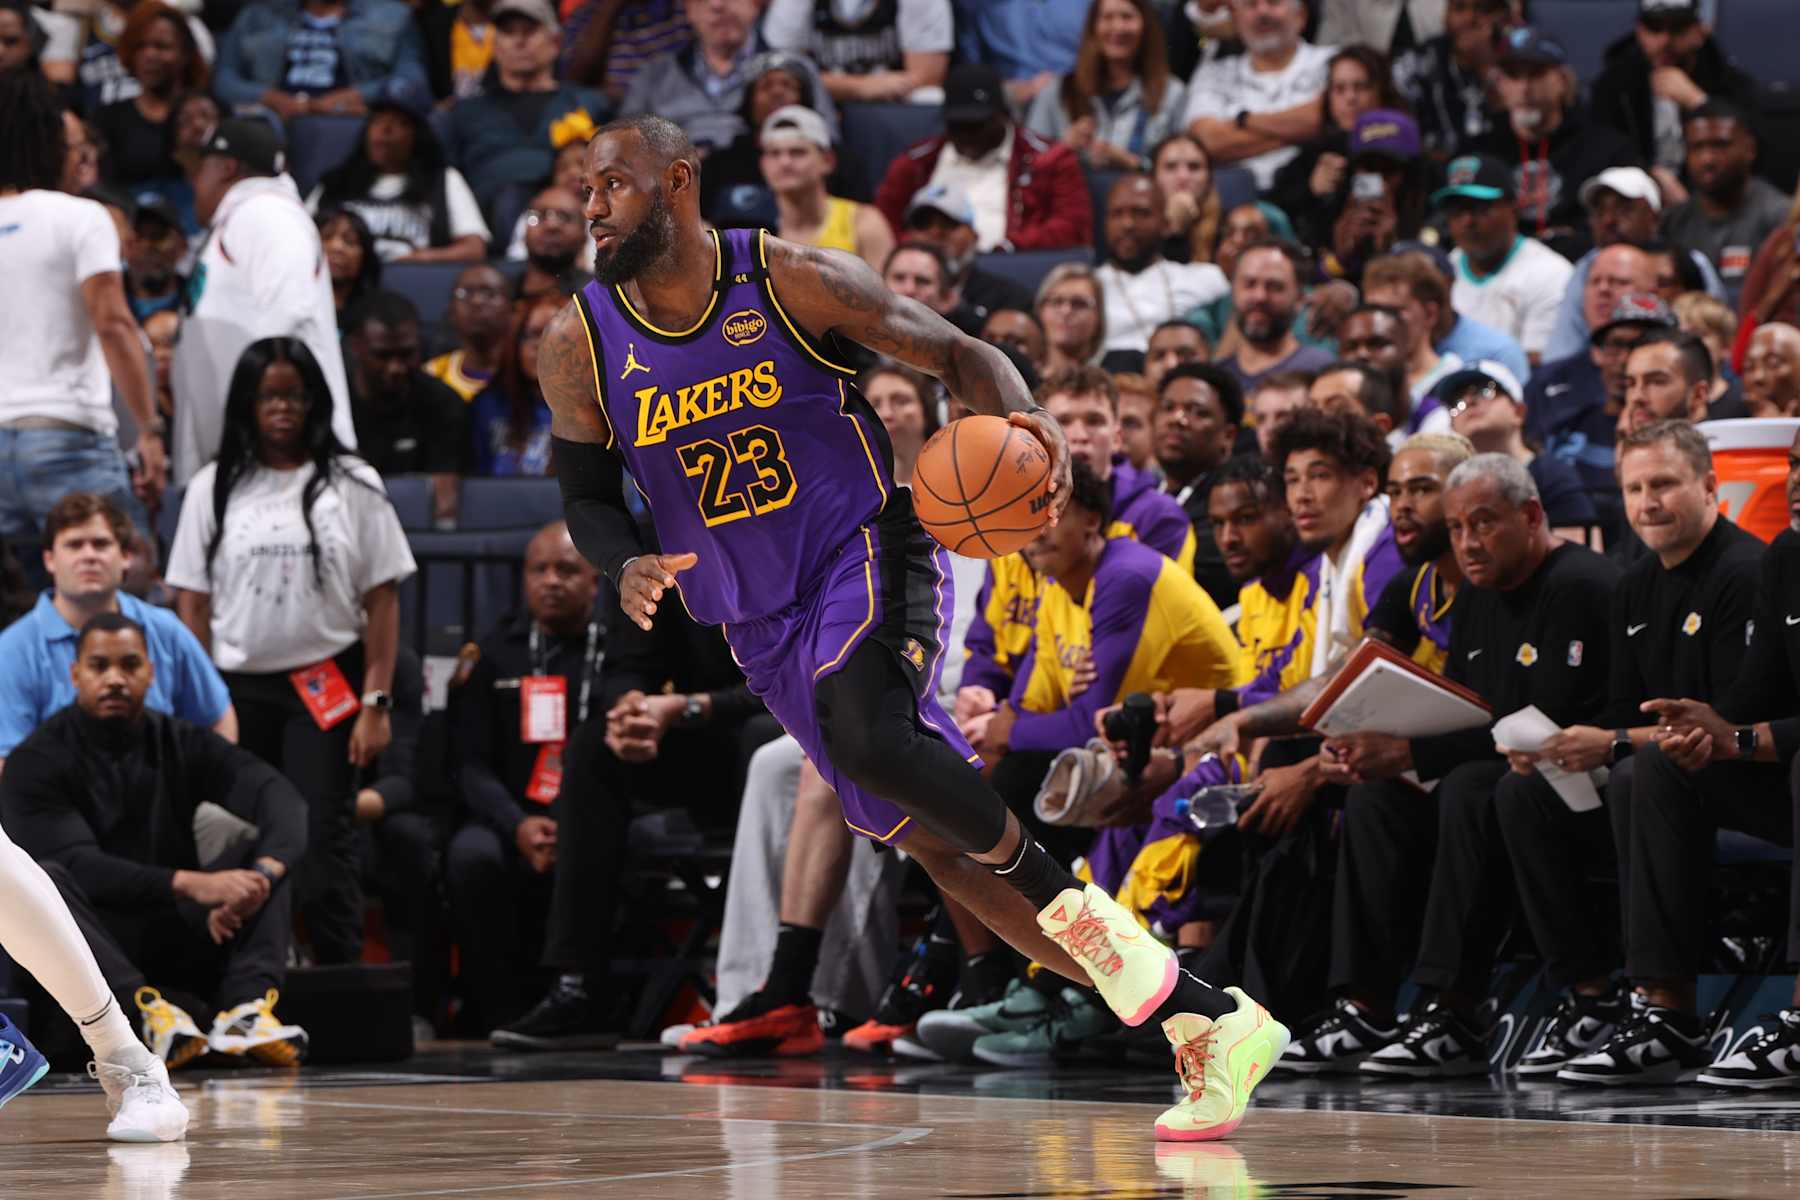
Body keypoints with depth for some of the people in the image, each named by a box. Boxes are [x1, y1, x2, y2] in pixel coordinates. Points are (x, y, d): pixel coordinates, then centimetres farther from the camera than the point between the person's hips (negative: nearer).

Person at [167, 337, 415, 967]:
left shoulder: (352, 485, 1)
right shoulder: (213, 489, 5)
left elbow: (382, 601, 0)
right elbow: (191, 606, 5)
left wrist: (375, 703, -6)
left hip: (326, 685, -2)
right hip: (238, 689, 2)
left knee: (322, 845, -7)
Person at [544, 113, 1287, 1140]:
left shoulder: (791, 281, -10)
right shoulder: (581, 344, -1)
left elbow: (957, 353, -4)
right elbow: (587, 495, 9)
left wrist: (1025, 420, -26)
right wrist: (628, 567, -14)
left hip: (869, 555, -4)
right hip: (766, 626, 4)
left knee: (865, 735, -37)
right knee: (943, 847, 2)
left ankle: (1063, 899, -14)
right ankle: (1209, 1023, 7)